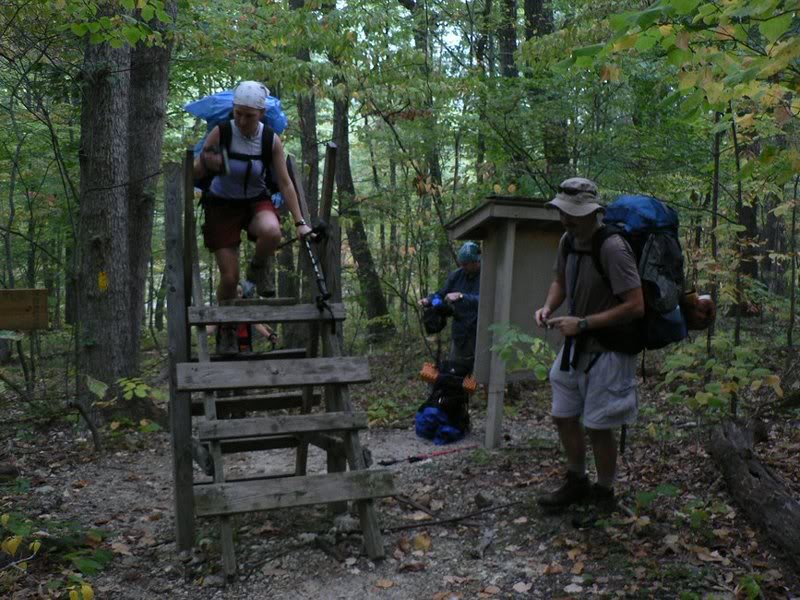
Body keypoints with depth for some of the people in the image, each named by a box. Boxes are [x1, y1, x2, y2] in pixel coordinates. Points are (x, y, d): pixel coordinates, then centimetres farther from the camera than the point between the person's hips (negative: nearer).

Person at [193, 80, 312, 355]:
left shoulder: (272, 140, -11)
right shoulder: (221, 133, -16)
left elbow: (284, 183, -6)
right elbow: (196, 173, -10)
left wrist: (300, 222, -10)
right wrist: (207, 164, -34)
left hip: (256, 201, 1)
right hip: (222, 205, -1)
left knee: (272, 232, -37)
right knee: (229, 277, -5)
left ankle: (258, 268, -2)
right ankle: (226, 332, 20)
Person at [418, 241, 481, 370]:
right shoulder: (457, 275, 3)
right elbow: (441, 294, 9)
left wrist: (461, 296, -34)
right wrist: (428, 300, -10)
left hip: (480, 336, -5)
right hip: (460, 334, 5)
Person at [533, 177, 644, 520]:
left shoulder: (612, 248, -24)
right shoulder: (568, 241, 1)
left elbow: (635, 306, -25)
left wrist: (583, 323, -23)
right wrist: (548, 307, -2)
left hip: (607, 349, -8)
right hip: (575, 345, 8)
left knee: (598, 425, 3)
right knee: (563, 416, 15)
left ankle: (604, 495, 26)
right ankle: (576, 483, 35)